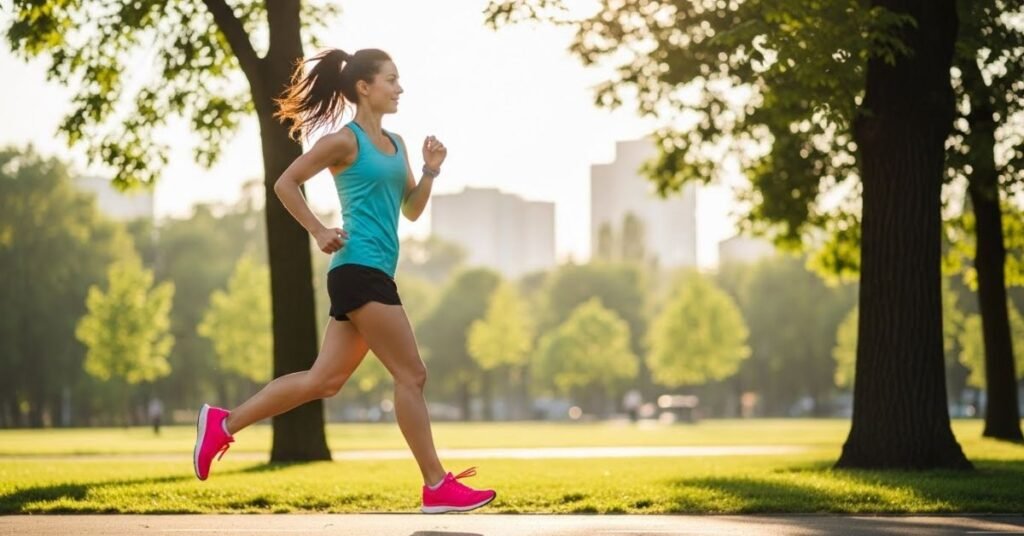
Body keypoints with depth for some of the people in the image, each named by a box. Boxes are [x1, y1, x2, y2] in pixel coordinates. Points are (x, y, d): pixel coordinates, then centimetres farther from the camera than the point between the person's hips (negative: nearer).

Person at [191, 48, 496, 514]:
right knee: (411, 375, -7)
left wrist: (430, 172, 4)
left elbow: (412, 210, 20)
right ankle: (437, 488, -2)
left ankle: (223, 423, 17)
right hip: (359, 270, -9)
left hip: (372, 274, 9)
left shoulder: (395, 144, 18)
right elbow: (285, 184, -5)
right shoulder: (345, 141, -6)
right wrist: (319, 232, -11)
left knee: (324, 380, 10)